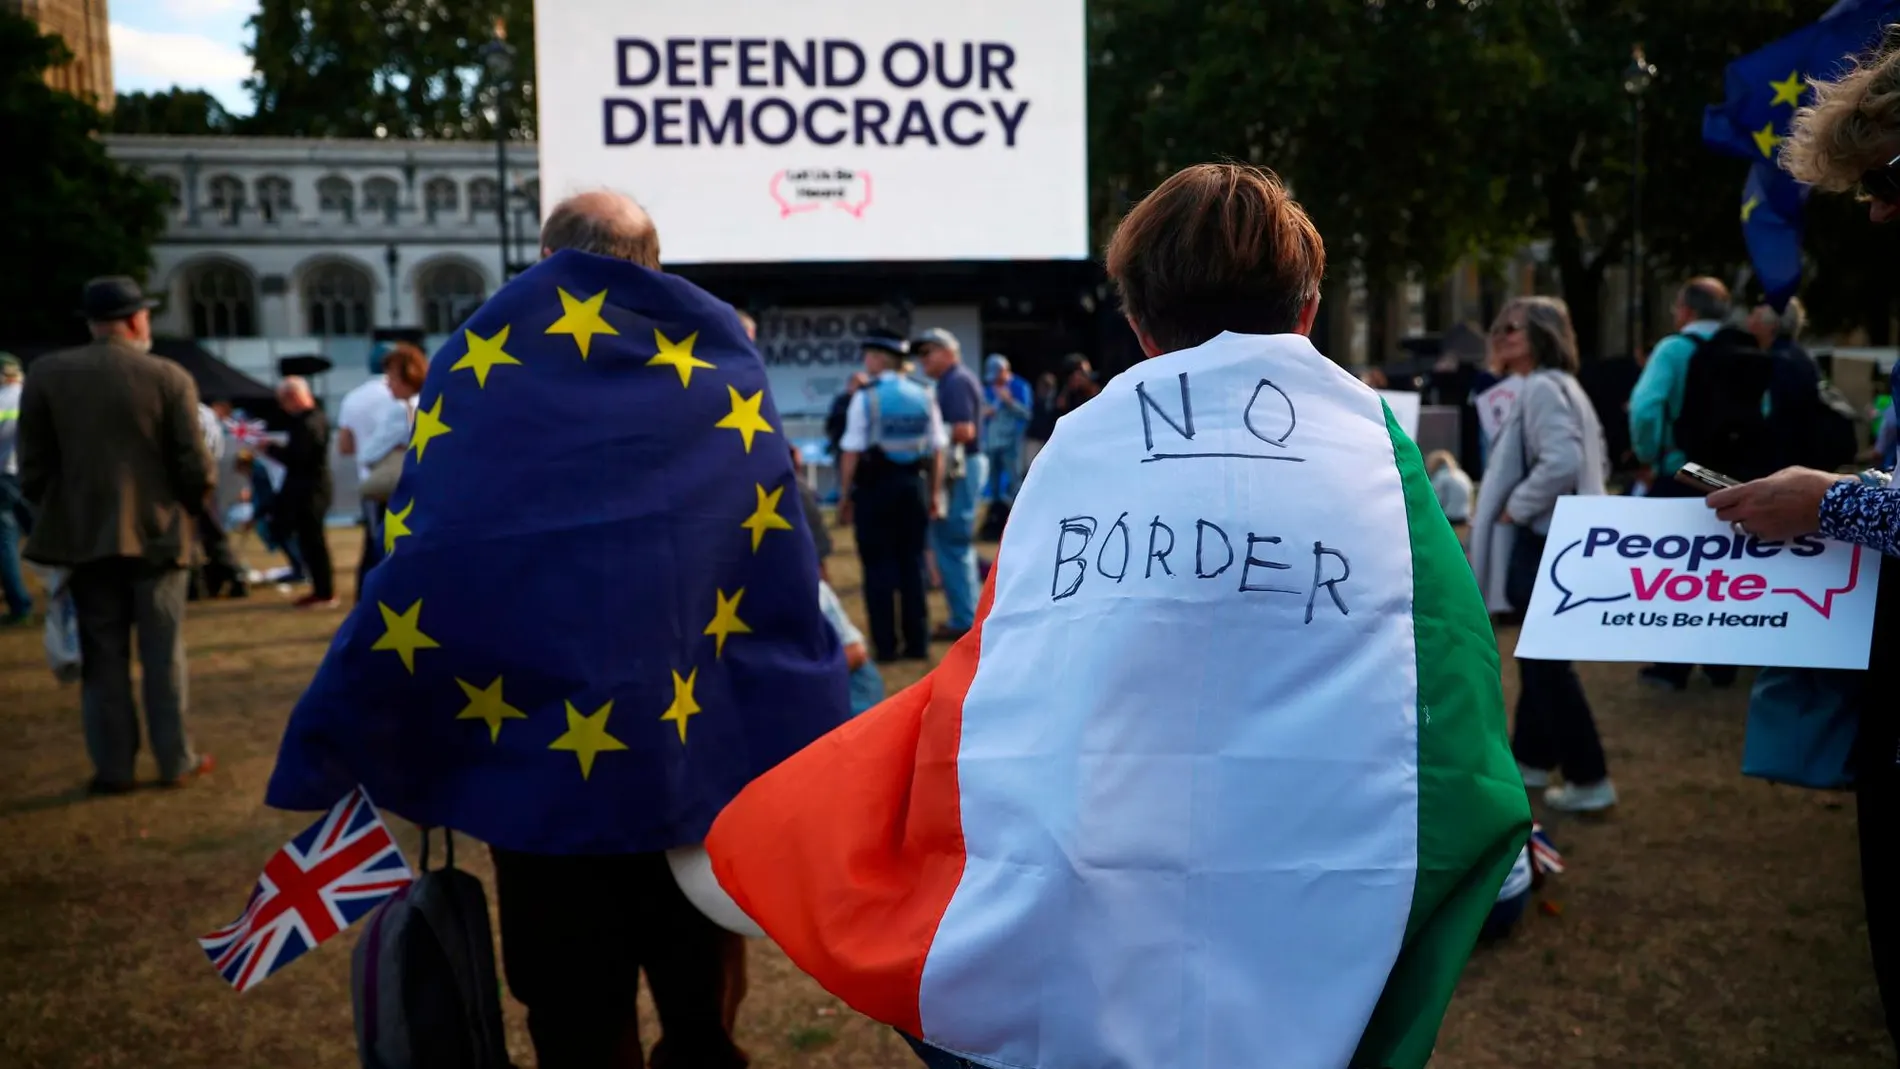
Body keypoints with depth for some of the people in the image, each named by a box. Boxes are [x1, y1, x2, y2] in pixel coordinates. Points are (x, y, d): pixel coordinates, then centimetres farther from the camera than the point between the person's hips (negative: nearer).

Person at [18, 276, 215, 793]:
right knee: (164, 656, 8)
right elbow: (196, 468, -10)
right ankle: (176, 762, 13)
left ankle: (113, 768, 14)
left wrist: (58, 516, 13)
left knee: (103, 659, 10)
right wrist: (187, 507, 10)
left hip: (85, 536, 2)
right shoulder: (169, 377, -9)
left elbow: (32, 467, -1)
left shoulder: (46, 374, -3)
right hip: (157, 534, -2)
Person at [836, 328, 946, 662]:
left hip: (875, 487, -4)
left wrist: (844, 496, -3)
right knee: (912, 563, 11)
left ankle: (886, 645, 4)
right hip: (914, 485, 4)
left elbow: (851, 452, -11)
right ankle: (917, 643, 13)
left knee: (879, 566, 3)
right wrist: (935, 493, 13)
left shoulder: (865, 397, -8)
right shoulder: (924, 396, 5)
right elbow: (937, 450, 5)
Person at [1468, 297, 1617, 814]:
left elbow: (1562, 462, -29)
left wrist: (1514, 507, -18)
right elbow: (1595, 460, 23)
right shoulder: (1562, 386, 17)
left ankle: (1589, 779, 2)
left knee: (1548, 661, -4)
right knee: (1540, 655, 19)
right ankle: (1531, 759, 31)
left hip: (1542, 542, -11)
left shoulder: (1540, 387, -16)